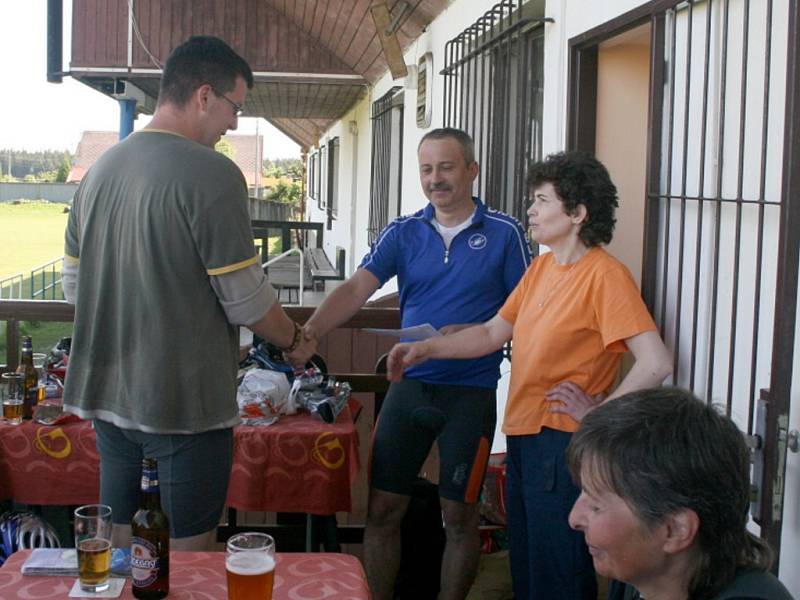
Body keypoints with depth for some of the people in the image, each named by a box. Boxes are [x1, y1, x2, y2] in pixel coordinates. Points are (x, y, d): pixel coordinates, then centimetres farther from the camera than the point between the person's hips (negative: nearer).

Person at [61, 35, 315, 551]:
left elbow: (75, 285, 14)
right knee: (191, 552, 8)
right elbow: (245, 299, -14)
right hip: (185, 402, -7)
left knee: (117, 545, 19)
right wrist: (295, 340, 4)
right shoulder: (211, 173, -16)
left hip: (107, 394, 7)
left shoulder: (101, 169, 7)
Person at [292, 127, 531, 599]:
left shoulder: (504, 233, -2)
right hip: (409, 384, 3)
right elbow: (356, 290, -7)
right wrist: (308, 333, -23)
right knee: (383, 508, 5)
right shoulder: (404, 233, 5)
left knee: (459, 514, 7)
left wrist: (473, 333, -17)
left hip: (471, 391, -2)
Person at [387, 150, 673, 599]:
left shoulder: (604, 275, -17)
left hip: (563, 444, -9)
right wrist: (423, 350, 2)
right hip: (523, 436, 9)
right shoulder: (541, 267, 10)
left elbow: (655, 364, -26)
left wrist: (598, 412, -16)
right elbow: (492, 334, 13)